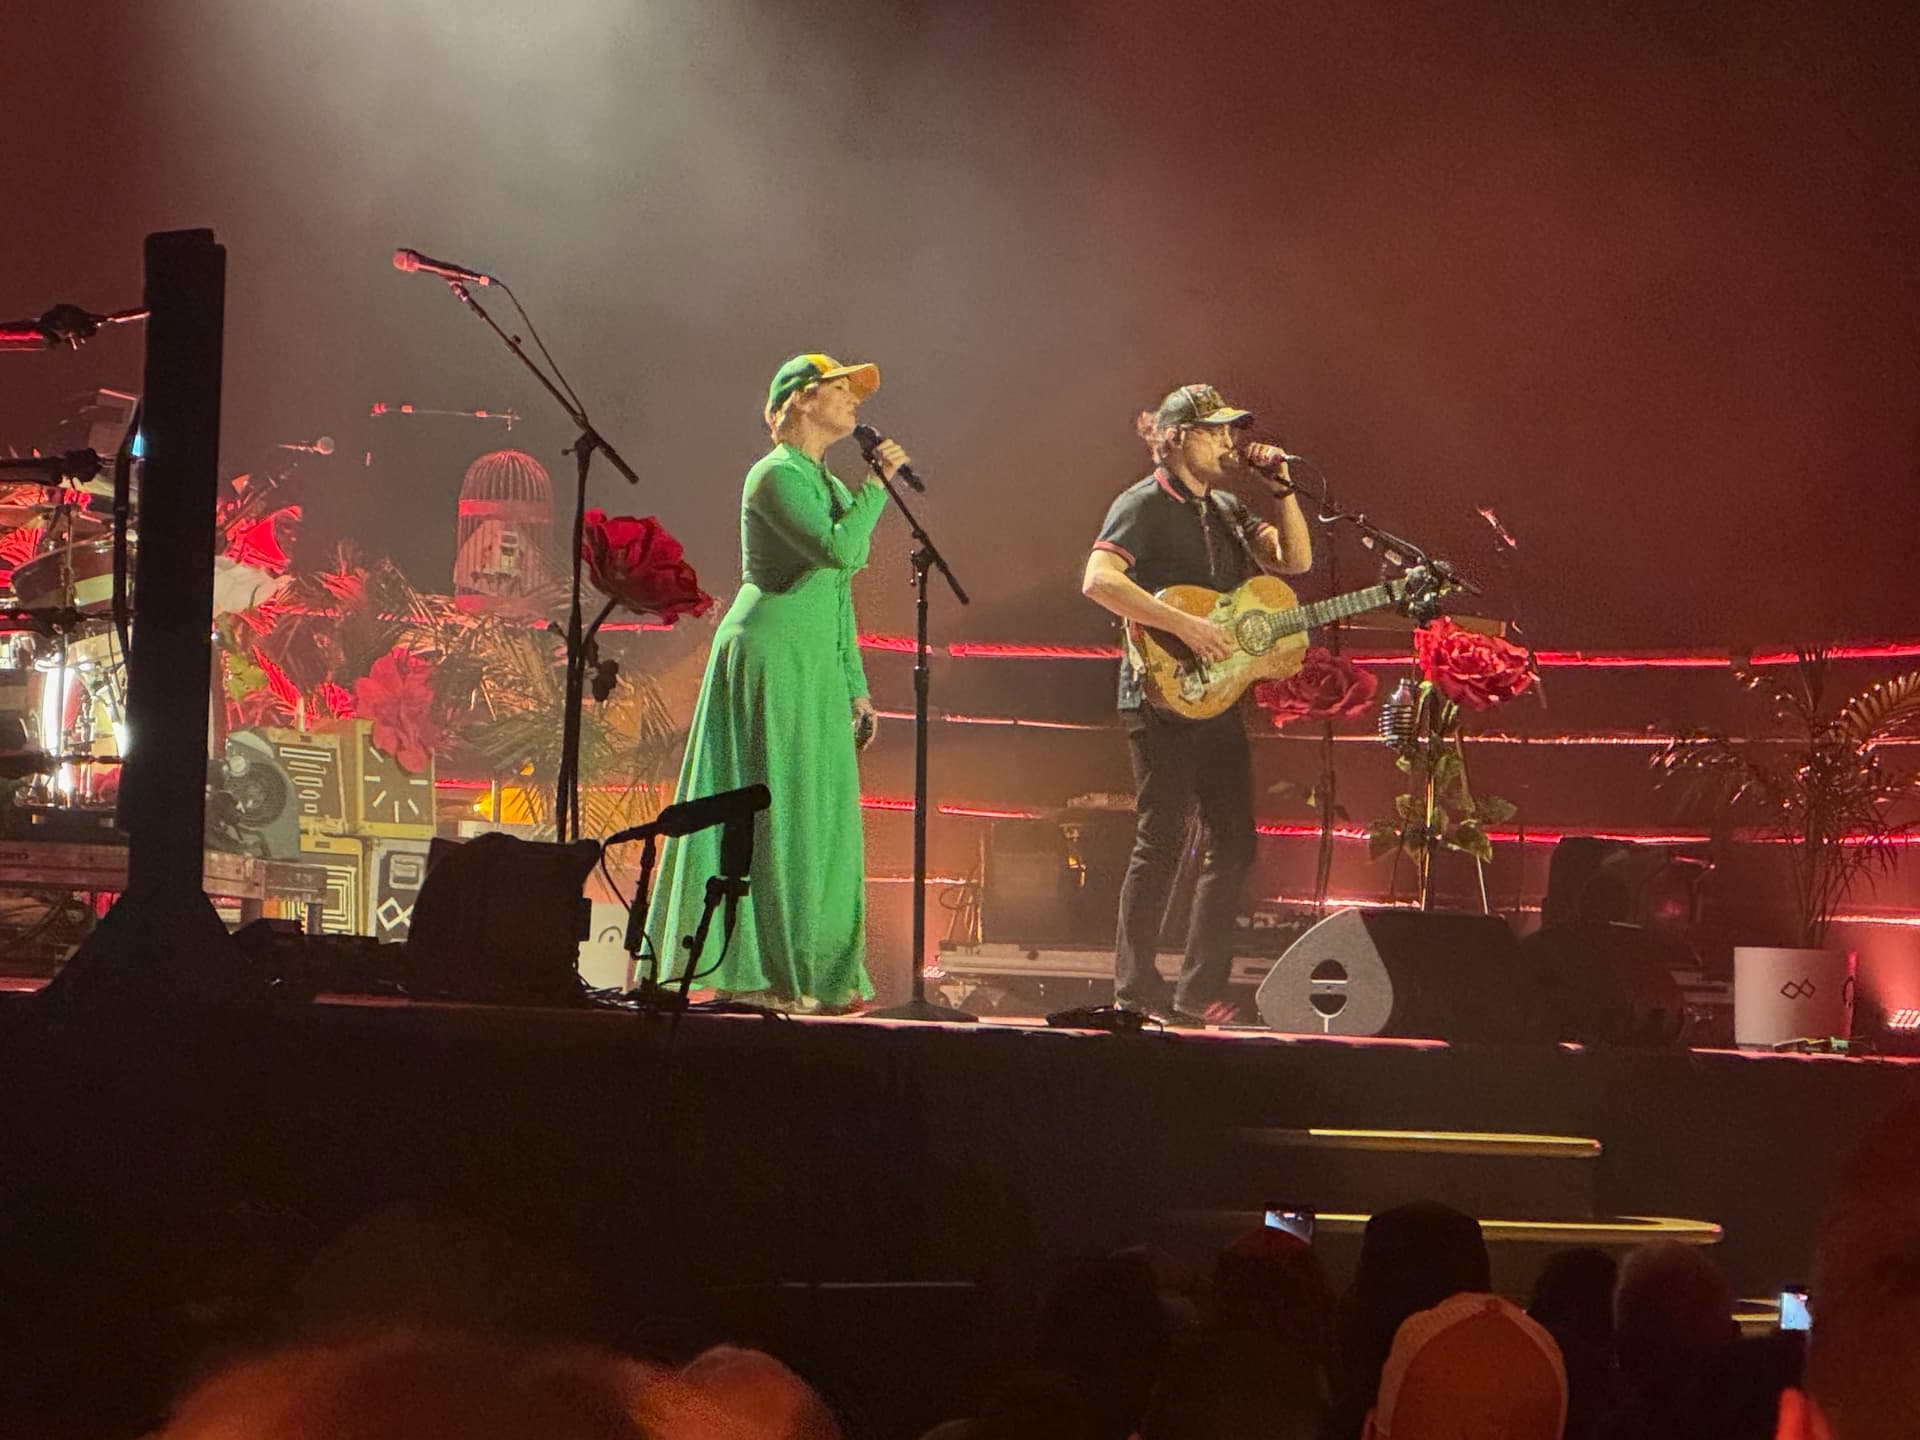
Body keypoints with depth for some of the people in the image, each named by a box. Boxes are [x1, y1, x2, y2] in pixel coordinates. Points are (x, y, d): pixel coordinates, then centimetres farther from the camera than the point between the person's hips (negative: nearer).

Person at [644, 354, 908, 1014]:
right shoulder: (776, 476, -9)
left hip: (813, 665, 9)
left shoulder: (828, 484, 20)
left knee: (816, 813, 7)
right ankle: (783, 972, -6)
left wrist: (855, 685, 18)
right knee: (779, 811, -8)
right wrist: (879, 484, -13)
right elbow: (837, 549, -24)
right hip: (769, 655, -9)